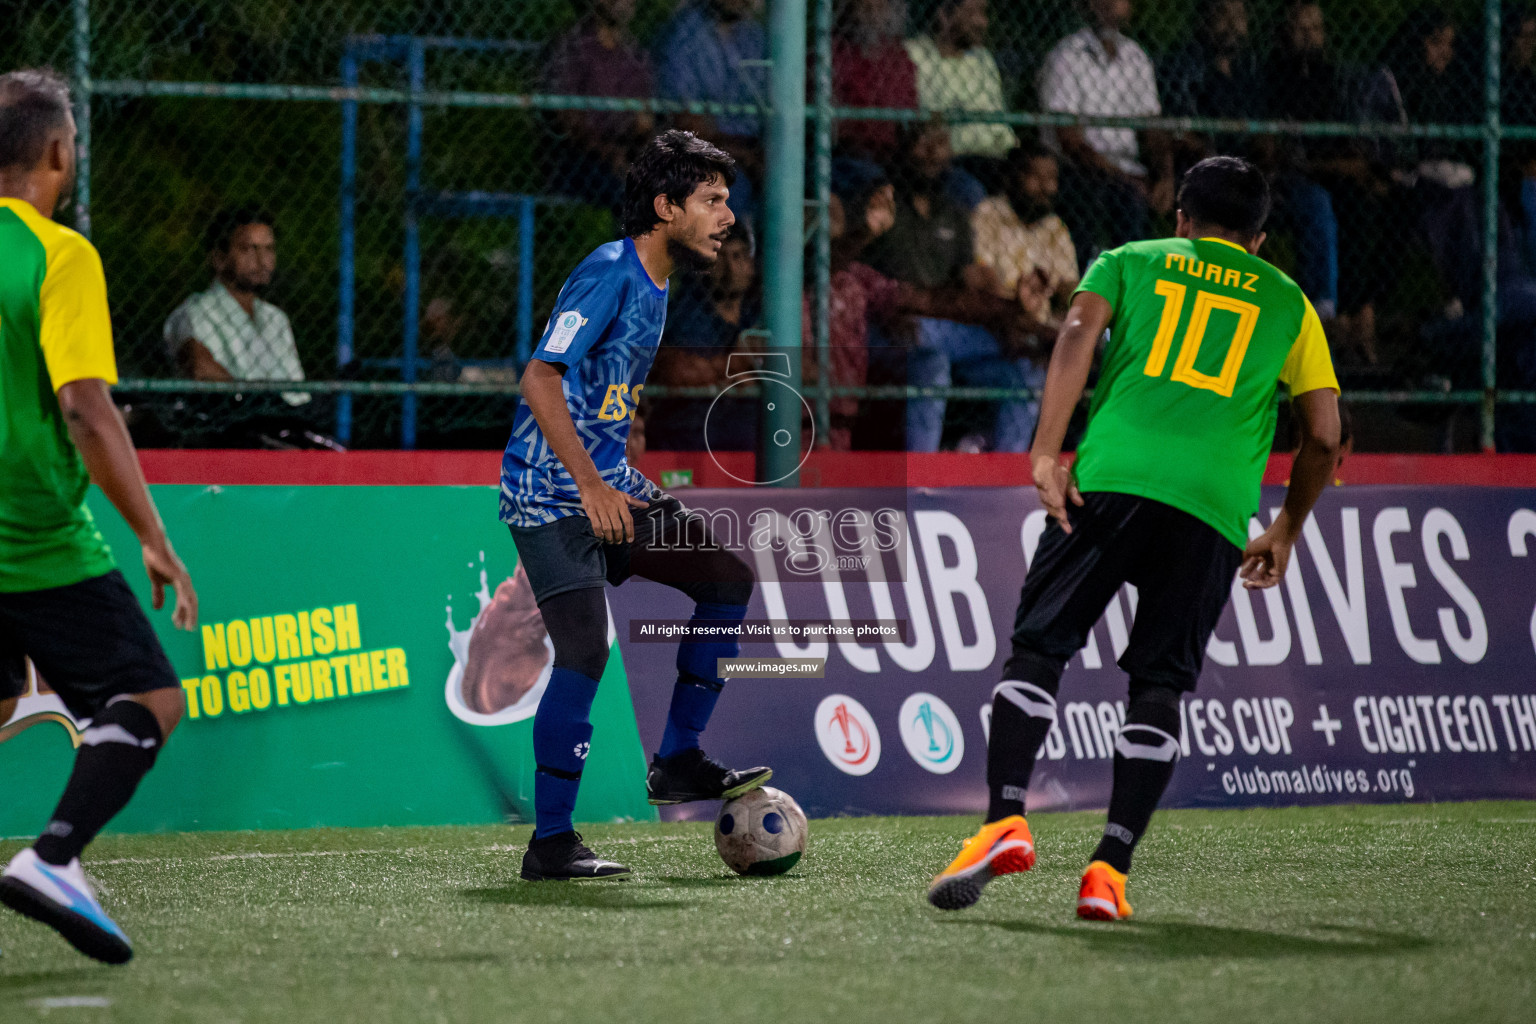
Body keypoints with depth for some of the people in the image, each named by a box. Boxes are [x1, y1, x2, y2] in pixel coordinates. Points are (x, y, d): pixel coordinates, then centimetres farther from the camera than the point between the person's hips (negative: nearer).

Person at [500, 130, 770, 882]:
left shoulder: (653, 283, 14)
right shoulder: (609, 274, -16)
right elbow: (540, 381, -24)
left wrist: (623, 488, 23)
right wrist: (591, 487, -28)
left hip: (606, 484, 10)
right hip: (551, 494, -10)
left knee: (728, 578, 7)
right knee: (585, 651, -17)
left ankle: (677, 762, 12)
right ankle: (551, 843, -12)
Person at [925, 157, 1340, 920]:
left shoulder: (1129, 262, 22)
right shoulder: (1287, 302, 25)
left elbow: (1080, 329, 1)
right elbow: (1323, 435, 19)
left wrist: (1046, 453, -6)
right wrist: (1287, 531, 32)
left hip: (1111, 480, -1)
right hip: (1215, 510, 1)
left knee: (1037, 647, 1)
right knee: (1159, 682, 4)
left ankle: (1005, 820, -19)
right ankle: (1110, 869, -8)